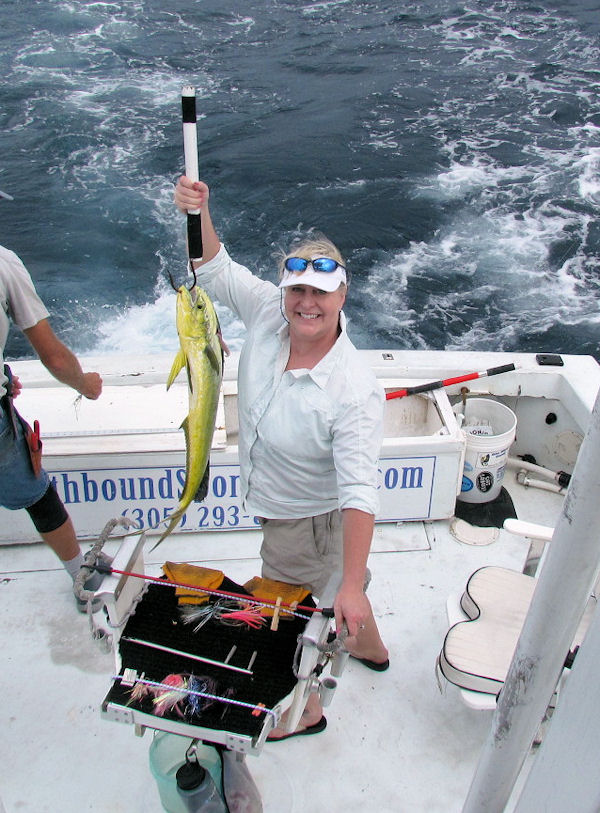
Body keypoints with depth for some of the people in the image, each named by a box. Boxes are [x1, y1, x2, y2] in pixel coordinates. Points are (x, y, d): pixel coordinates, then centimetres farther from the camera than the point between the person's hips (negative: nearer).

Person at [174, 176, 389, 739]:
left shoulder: (354, 391, -36)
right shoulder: (268, 315, -18)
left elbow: (359, 493, -37)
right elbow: (214, 269, -8)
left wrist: (352, 590, -38)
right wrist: (196, 212, -27)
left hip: (306, 519, -8)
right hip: (275, 503, 8)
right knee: (330, 570, 32)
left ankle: (303, 710, 48)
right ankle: (371, 649, 65)